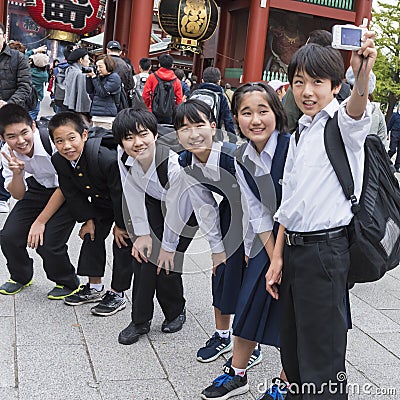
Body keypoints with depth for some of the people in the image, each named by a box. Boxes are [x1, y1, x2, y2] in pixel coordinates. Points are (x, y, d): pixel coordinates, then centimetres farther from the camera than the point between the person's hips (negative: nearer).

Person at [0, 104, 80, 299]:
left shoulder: (53, 141, -32)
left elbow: (64, 188, -22)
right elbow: (19, 195, -6)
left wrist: (40, 222, -19)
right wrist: (17, 173, -28)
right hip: (38, 188, 5)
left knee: (47, 242, -19)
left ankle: (68, 283, 12)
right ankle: (21, 277, 25)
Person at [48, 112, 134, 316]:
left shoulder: (107, 158, -40)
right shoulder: (58, 161, -18)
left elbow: (120, 194, -29)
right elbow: (73, 194, -4)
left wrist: (120, 224, -18)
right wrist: (88, 219, -5)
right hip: (101, 202, 7)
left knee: (123, 243, -5)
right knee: (92, 235, 9)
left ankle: (117, 294, 7)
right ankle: (95, 287, 23)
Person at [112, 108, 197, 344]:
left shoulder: (174, 164, -38)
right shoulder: (125, 158, -23)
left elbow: (175, 210, -27)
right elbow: (134, 196, -11)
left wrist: (168, 246, -16)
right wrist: (142, 233, -9)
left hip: (185, 210, -4)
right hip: (153, 203, 5)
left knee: (165, 262, -9)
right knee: (142, 253, -6)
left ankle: (176, 311, 20)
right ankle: (140, 321, 7)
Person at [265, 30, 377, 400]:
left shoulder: (342, 123, -7)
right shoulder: (300, 135, 15)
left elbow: (356, 110, -35)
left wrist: (363, 77, -55)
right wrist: (278, 257, 13)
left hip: (325, 250, -8)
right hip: (293, 247, 8)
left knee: (321, 360, -1)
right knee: (291, 347, 19)